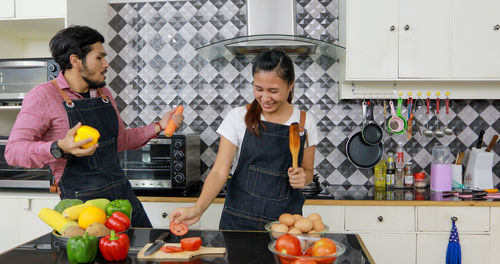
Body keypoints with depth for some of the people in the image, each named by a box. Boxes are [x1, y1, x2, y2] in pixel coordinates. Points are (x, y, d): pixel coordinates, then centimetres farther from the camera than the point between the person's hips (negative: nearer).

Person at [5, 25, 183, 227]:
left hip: (124, 194, 7)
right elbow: (13, 150, -15)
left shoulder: (103, 93, 12)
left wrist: (159, 127, 13)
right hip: (81, 201, -6)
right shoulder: (43, 96, -9)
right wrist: (61, 148, -31)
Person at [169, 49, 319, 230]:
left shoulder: (305, 122, -1)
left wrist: (303, 177, -12)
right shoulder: (238, 117, -6)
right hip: (238, 220, -1)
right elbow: (219, 171, -10)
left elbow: (308, 171, 11)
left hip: (286, 221, 1)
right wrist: (198, 208, -26)